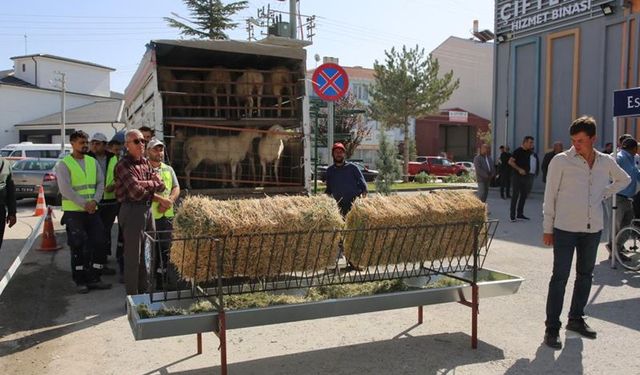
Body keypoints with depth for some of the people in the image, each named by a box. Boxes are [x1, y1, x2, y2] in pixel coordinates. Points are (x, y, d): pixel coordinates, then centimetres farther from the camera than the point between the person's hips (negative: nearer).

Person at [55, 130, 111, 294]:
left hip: (92, 210, 5)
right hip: (73, 211, -5)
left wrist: (94, 201, -12)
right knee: (78, 246, -4)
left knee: (98, 243, 2)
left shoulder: (93, 162, 11)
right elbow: (65, 189, -13)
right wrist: (84, 204, -17)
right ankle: (80, 281, 8)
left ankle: (93, 278, 13)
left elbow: (100, 183, 5)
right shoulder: (63, 164, -4)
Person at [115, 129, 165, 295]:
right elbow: (137, 192, -22)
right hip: (132, 210, -8)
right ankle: (133, 297, 10)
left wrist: (144, 184, -10)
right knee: (133, 257, -1)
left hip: (148, 209, 8)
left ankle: (145, 292, 29)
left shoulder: (146, 163, 13)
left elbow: (161, 186, 7)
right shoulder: (123, 165, -12)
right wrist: (152, 184, -5)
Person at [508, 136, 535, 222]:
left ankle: (520, 214, 17)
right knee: (516, 194, -6)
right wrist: (519, 169, -19)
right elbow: (510, 161, -15)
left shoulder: (529, 152, 13)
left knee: (524, 194, 9)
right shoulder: (518, 151, -9)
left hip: (526, 176, 7)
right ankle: (512, 215, -3)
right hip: (518, 176, -7)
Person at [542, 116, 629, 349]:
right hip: (565, 229, -5)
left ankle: (576, 319, 30)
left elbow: (624, 179, 25)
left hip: (593, 229, 5)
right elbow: (550, 196, -5)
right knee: (560, 277, -4)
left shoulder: (606, 162, 5)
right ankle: (552, 328, 2)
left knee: (585, 275, 14)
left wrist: (604, 194, 7)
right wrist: (547, 228, -6)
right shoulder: (561, 161, -8)